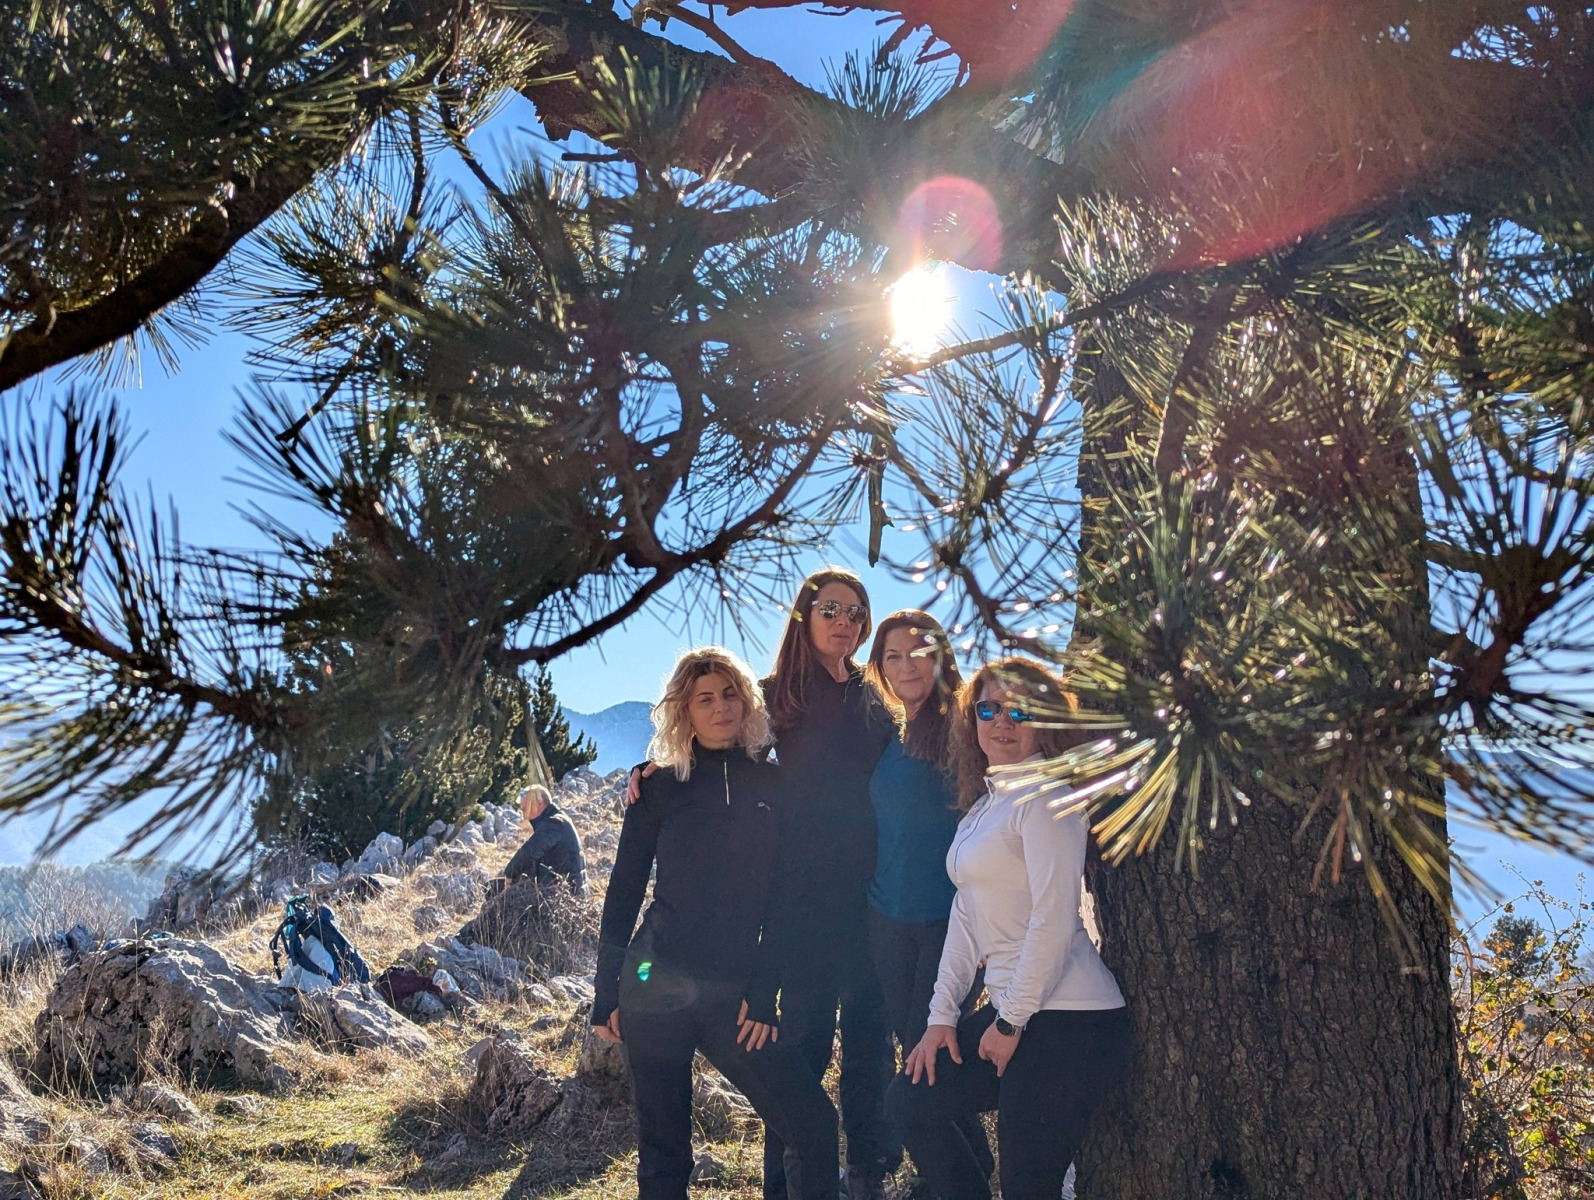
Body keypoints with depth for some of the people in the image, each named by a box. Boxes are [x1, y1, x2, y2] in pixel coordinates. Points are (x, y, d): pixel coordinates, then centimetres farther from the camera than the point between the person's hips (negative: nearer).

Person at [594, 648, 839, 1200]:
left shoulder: (772, 784, 6)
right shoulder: (661, 787, 4)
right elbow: (623, 894, 6)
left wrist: (764, 993, -4)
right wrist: (606, 996, 3)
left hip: (736, 995, 1)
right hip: (657, 985, -1)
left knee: (814, 1123, -7)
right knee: (663, 1149, 6)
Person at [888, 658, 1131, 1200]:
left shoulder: (1044, 797, -12)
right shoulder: (984, 805, 16)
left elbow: (1055, 920, -18)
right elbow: (967, 914, 16)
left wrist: (1011, 1022, -12)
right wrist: (942, 1016, 10)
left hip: (1065, 1023, -9)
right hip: (1011, 1010, 9)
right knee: (909, 1103, 11)